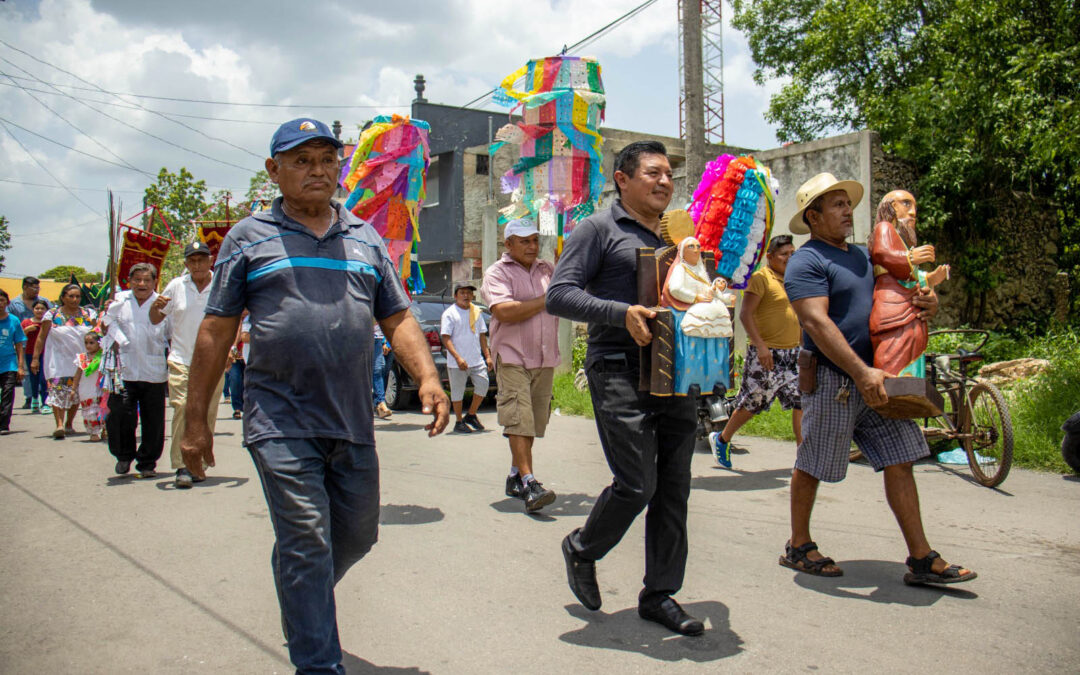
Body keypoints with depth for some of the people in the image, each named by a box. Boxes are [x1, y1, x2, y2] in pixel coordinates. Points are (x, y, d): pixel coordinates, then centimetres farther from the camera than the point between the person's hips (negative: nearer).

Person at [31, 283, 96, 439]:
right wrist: (35, 358, -3)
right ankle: (59, 425, -19)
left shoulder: (88, 314, 6)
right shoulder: (52, 315, 1)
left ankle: (69, 424, 22)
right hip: (58, 360, -2)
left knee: (76, 393, 7)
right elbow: (41, 337, 2)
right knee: (58, 390, -14)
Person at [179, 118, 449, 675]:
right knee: (306, 541, -5)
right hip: (281, 422, -4)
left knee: (357, 534, 15)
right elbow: (217, 331, 3)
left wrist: (427, 377, -6)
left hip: (353, 421, 4)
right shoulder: (249, 237, 4)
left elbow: (397, 319, 11)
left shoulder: (365, 239, 13)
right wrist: (195, 419, 2)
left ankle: (303, 602, 43)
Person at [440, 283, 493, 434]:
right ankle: (459, 422, 17)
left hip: (477, 360, 5)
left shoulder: (476, 311, 12)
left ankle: (471, 415, 21)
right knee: (458, 392, 3)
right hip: (457, 363, -5)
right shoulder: (449, 313, -7)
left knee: (483, 385, 2)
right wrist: (458, 358, -23)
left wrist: (487, 356, 11)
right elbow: (446, 339, -13)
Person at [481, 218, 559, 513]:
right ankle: (528, 484, -17)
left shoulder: (547, 270, 17)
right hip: (512, 358, -6)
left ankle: (515, 477, 20)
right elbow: (504, 312, -17)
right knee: (519, 420, -14)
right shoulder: (497, 273, -1)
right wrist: (545, 301, -11)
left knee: (534, 422, 8)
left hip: (545, 360, 6)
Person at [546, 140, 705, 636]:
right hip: (619, 372, -6)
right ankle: (582, 549, 21)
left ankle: (660, 595, 19)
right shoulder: (599, 229, 0)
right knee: (637, 484, -9)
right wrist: (622, 313, -21)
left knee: (674, 488, 6)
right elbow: (559, 295, -10)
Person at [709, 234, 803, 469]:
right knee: (752, 403, 3)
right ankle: (721, 439, 24)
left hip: (792, 353, 7)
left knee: (802, 402, 0)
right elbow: (745, 314, -17)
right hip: (766, 354, -7)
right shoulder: (761, 278, -9)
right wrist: (760, 345, -24)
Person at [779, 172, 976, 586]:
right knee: (811, 466, 4)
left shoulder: (861, 255, 18)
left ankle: (921, 559, 11)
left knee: (900, 461, 5)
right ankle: (798, 548, 20)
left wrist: (926, 303, 3)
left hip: (873, 375, 8)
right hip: (830, 378, -8)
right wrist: (862, 372, -28)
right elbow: (817, 323, -21)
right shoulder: (806, 262, -9)